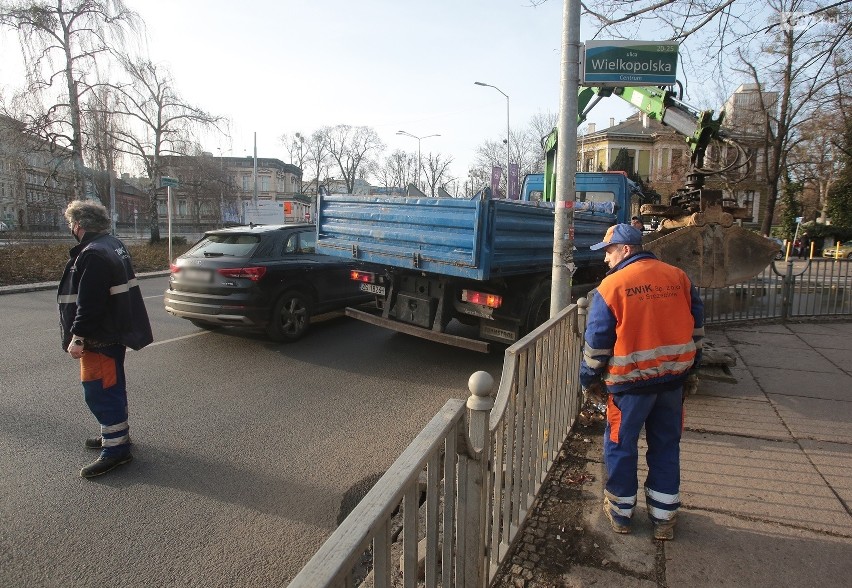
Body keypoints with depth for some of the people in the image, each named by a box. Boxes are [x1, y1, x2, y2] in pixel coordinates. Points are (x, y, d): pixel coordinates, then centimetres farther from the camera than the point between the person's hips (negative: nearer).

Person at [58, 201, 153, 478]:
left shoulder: (93, 255, -21)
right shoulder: (113, 245, 11)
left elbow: (89, 303, -25)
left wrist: (77, 337, -20)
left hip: (100, 338, -11)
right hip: (114, 331, 11)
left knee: (99, 391, -3)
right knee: (111, 386, 21)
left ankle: (115, 447, 3)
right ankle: (116, 432, 36)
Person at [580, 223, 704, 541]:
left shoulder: (611, 286, -12)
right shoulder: (678, 277, 3)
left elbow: (596, 342, -9)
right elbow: (696, 325, 10)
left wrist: (590, 380, 3)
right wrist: (688, 366, 21)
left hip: (631, 381, -5)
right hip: (674, 376, 5)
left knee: (621, 444, 12)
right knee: (666, 445, 17)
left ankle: (620, 512, 25)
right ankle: (664, 517, 27)